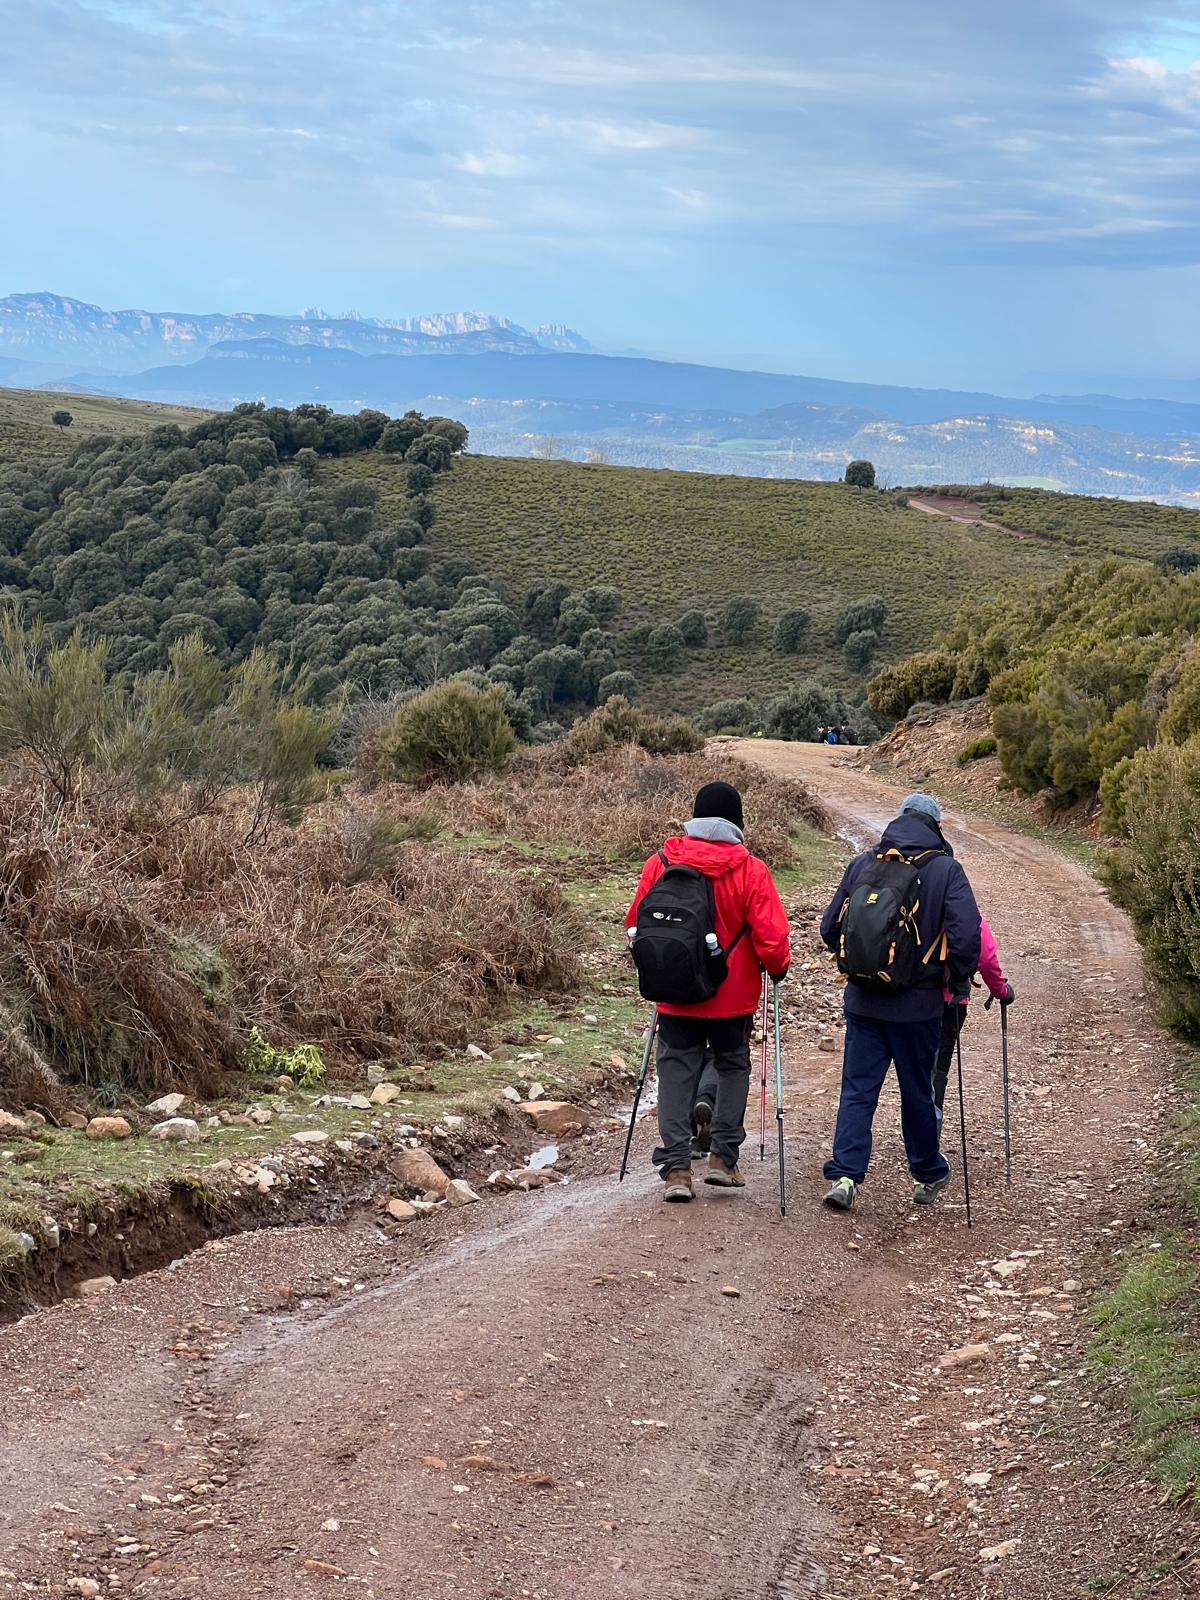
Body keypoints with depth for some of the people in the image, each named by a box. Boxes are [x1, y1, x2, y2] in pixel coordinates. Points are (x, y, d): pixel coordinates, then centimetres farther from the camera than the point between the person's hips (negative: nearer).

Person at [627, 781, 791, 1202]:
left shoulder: (660, 863, -4)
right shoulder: (750, 870, -12)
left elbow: (636, 926, 4)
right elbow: (771, 937, -14)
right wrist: (777, 969, 7)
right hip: (733, 996, -1)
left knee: (676, 1073, 8)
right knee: (732, 1066, 18)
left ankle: (676, 1167, 1)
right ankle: (723, 1155, 13)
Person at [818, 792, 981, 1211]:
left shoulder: (862, 863, 3)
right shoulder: (945, 870, -7)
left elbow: (830, 928, 6)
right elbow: (967, 933, -16)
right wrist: (959, 981, -1)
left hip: (862, 999, 2)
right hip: (917, 1003, -2)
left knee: (857, 1088, 5)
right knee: (918, 1091, 12)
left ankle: (844, 1175, -8)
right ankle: (928, 1176, 27)